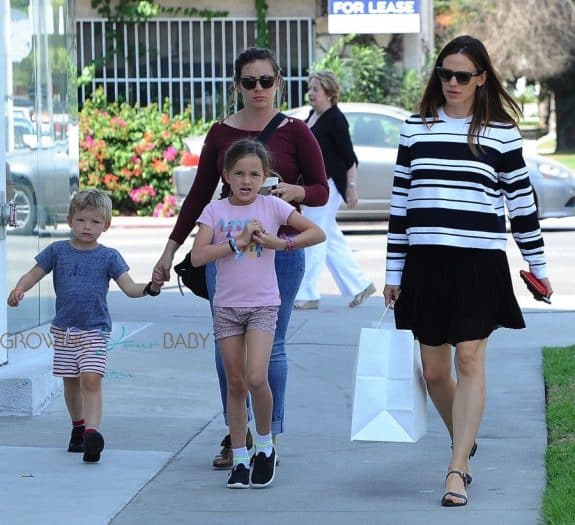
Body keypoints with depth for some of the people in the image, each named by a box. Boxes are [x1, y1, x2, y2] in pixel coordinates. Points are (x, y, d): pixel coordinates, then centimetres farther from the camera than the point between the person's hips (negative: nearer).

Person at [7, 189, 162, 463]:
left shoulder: (108, 257, -2)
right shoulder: (57, 251, 3)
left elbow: (129, 287, -7)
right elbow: (34, 274, 4)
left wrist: (149, 288, -27)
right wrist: (19, 289, -16)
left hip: (95, 330, -3)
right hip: (64, 328, 3)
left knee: (91, 379, -17)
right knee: (70, 381, 13)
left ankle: (92, 432, -26)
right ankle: (78, 427, 31)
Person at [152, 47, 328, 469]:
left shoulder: (295, 132, 1)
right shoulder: (221, 133, 8)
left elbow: (321, 190, 4)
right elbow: (199, 194, 14)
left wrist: (295, 191, -18)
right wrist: (171, 249, 12)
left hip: (280, 248, -3)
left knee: (270, 345, -1)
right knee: (227, 343, 2)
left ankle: (270, 437, 9)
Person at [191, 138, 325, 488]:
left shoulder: (272, 206, -1)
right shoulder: (216, 210, 0)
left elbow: (318, 233, -4)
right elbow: (197, 256, -11)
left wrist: (280, 243, -14)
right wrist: (237, 242, -17)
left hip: (263, 305, -2)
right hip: (227, 305, 2)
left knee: (256, 378, -17)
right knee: (235, 382, 6)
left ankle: (265, 446, 5)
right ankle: (240, 459, 14)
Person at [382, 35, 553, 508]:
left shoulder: (501, 132, 2)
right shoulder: (416, 128, 9)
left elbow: (521, 201, 6)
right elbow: (400, 202, 11)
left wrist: (537, 265, 8)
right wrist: (394, 271, 9)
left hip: (480, 264, -3)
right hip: (425, 262, 3)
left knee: (469, 360, -11)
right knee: (434, 371, 7)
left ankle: (457, 470, -10)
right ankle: (465, 441, 34)